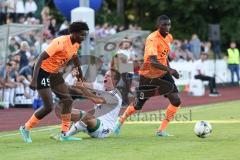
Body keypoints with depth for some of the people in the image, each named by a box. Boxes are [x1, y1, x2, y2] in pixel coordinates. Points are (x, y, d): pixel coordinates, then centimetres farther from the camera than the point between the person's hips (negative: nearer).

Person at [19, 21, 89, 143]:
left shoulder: (76, 44, 0)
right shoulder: (60, 42, -27)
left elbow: (74, 57, 24)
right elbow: (41, 58, -30)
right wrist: (34, 80, -35)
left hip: (55, 73, 9)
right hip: (43, 72, -9)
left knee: (68, 101, 3)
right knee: (48, 107, -10)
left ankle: (64, 134, 9)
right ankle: (25, 128, 6)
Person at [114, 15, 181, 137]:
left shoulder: (169, 37, -1)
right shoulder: (152, 39, -26)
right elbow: (152, 61, -38)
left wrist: (168, 69, 12)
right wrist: (169, 69, -47)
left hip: (163, 74, 6)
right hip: (148, 75, -6)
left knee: (176, 101, -12)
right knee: (138, 105, 7)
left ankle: (161, 130, -1)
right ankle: (120, 121, 37)